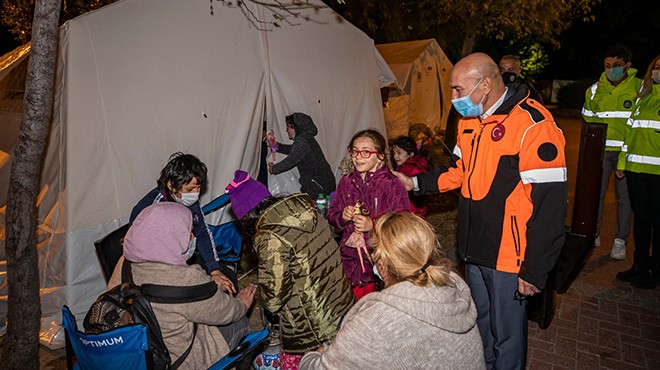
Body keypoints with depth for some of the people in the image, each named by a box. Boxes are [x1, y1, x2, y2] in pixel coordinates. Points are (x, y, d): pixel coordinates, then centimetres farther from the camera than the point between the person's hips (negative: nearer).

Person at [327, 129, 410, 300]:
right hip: (350, 260, 4)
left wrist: (374, 225, -23)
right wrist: (342, 217, -9)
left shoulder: (392, 185, -10)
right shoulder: (346, 182, 5)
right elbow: (332, 214, 13)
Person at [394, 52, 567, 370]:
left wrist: (534, 271, -19)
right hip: (474, 249, 8)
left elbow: (548, 203, -22)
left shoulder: (533, 126, -21)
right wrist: (416, 182, 10)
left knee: (506, 335, 11)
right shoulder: (468, 121, 6)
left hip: (509, 258, -7)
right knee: (480, 323, 25)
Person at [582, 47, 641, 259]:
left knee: (624, 195, 4)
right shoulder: (595, 90, 7)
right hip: (600, 150, 2)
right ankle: (593, 234, 19)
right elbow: (588, 119, 15)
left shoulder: (640, 88, -1)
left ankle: (620, 241, 15)